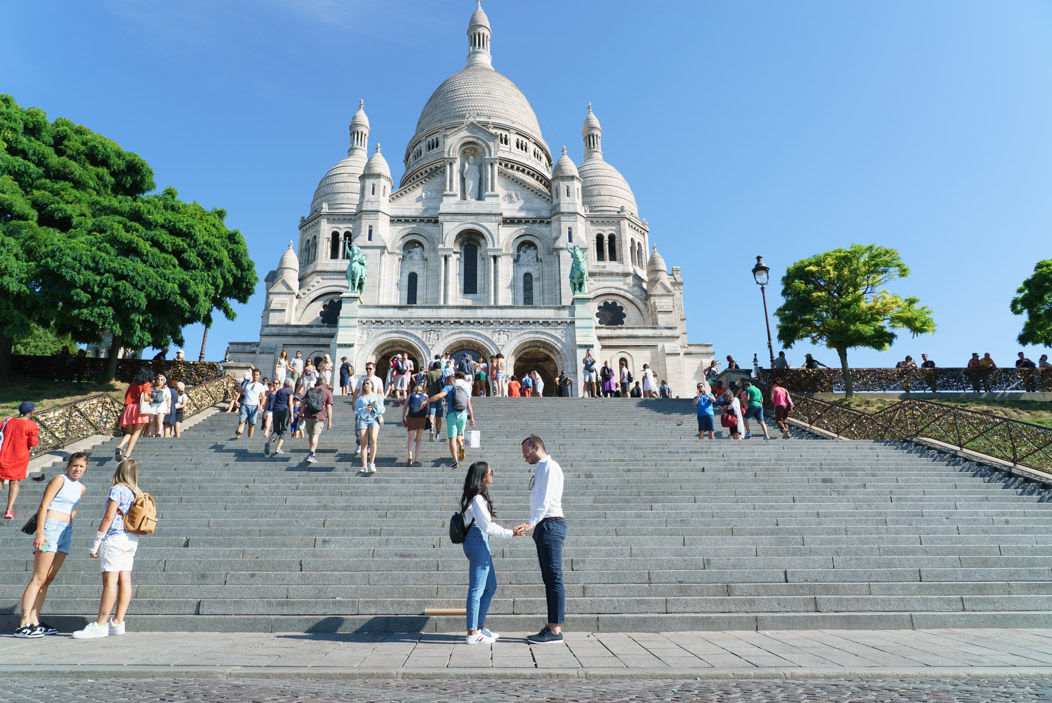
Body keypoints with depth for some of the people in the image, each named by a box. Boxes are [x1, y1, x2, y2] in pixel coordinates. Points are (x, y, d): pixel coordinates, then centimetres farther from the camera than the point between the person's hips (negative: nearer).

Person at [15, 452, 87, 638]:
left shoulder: (81, 488, 16)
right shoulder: (59, 480, -5)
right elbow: (43, 506, -11)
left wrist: (68, 529, 17)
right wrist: (40, 533, -17)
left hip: (66, 532, 7)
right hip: (51, 528, -7)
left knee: (48, 580, 9)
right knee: (38, 579, -8)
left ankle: (34, 621, 14)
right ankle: (23, 624, -5)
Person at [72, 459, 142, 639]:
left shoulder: (117, 489, -8)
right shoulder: (137, 492, 13)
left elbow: (108, 517, -11)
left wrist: (96, 542, -8)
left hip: (115, 538, -8)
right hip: (132, 539, 8)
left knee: (110, 581, -7)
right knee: (124, 580, 6)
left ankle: (100, 625, -4)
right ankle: (117, 622, 10)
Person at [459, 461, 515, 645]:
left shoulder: (478, 496, 16)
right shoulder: (477, 498, -16)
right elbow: (487, 526, -19)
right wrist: (510, 533, -15)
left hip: (480, 543, 11)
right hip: (477, 542, -11)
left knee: (490, 586, 16)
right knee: (477, 589, -5)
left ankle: (479, 627, 25)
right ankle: (472, 633, 3)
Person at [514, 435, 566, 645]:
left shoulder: (550, 467, -8)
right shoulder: (541, 469, 21)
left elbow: (547, 499, -19)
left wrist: (531, 523, -27)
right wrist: (532, 525, 15)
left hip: (551, 525, -10)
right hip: (543, 526, 10)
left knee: (554, 577, -8)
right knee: (548, 578, 10)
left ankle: (556, 629, -5)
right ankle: (552, 626, 15)